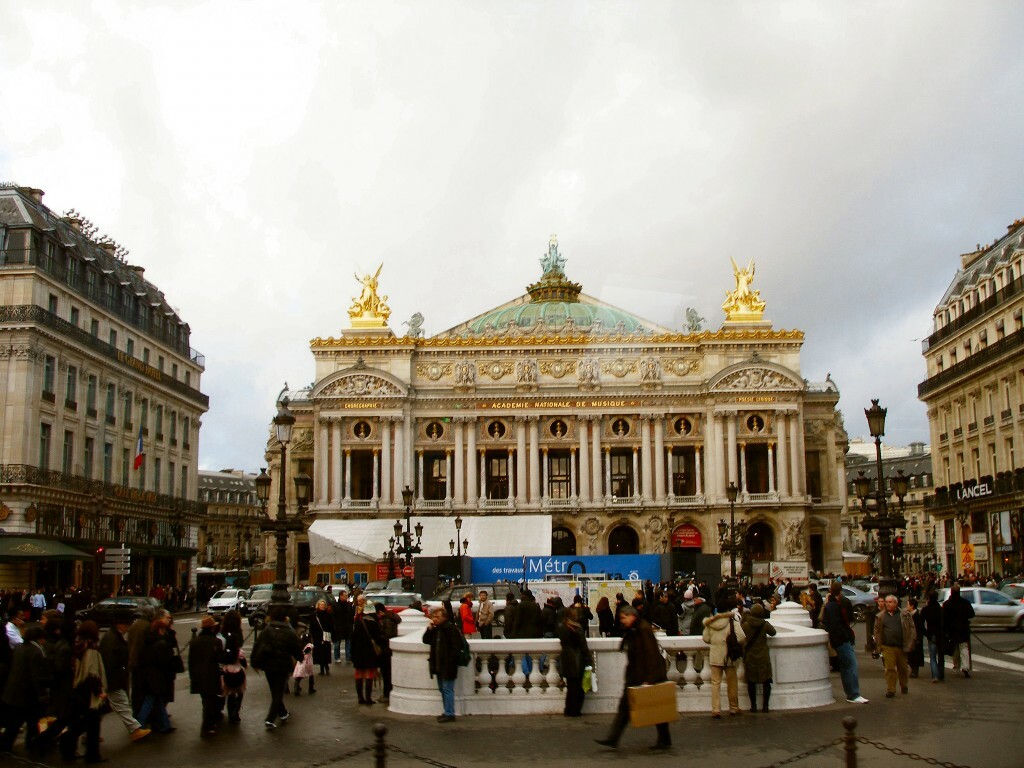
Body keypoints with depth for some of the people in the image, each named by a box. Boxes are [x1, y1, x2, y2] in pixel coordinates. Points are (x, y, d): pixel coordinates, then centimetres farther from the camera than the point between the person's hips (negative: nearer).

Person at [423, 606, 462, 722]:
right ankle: (447, 712, 21)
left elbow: (456, 646, -16)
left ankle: (450, 714, -2)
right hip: (438, 666, 9)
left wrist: (450, 661, -20)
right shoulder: (435, 629, 13)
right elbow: (425, 640, 16)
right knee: (442, 689, 14)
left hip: (447, 666, -9)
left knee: (448, 690, -6)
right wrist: (429, 629, 0)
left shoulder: (451, 628, -12)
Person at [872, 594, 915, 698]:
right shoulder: (880, 616, 7)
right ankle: (890, 690, 0)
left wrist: (910, 642, -5)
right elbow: (877, 631, 8)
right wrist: (878, 645, 2)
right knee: (890, 669, -5)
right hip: (887, 647, 0)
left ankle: (904, 686, 34)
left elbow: (911, 627, 2)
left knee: (903, 668, 13)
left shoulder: (904, 615, 3)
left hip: (901, 646, 0)